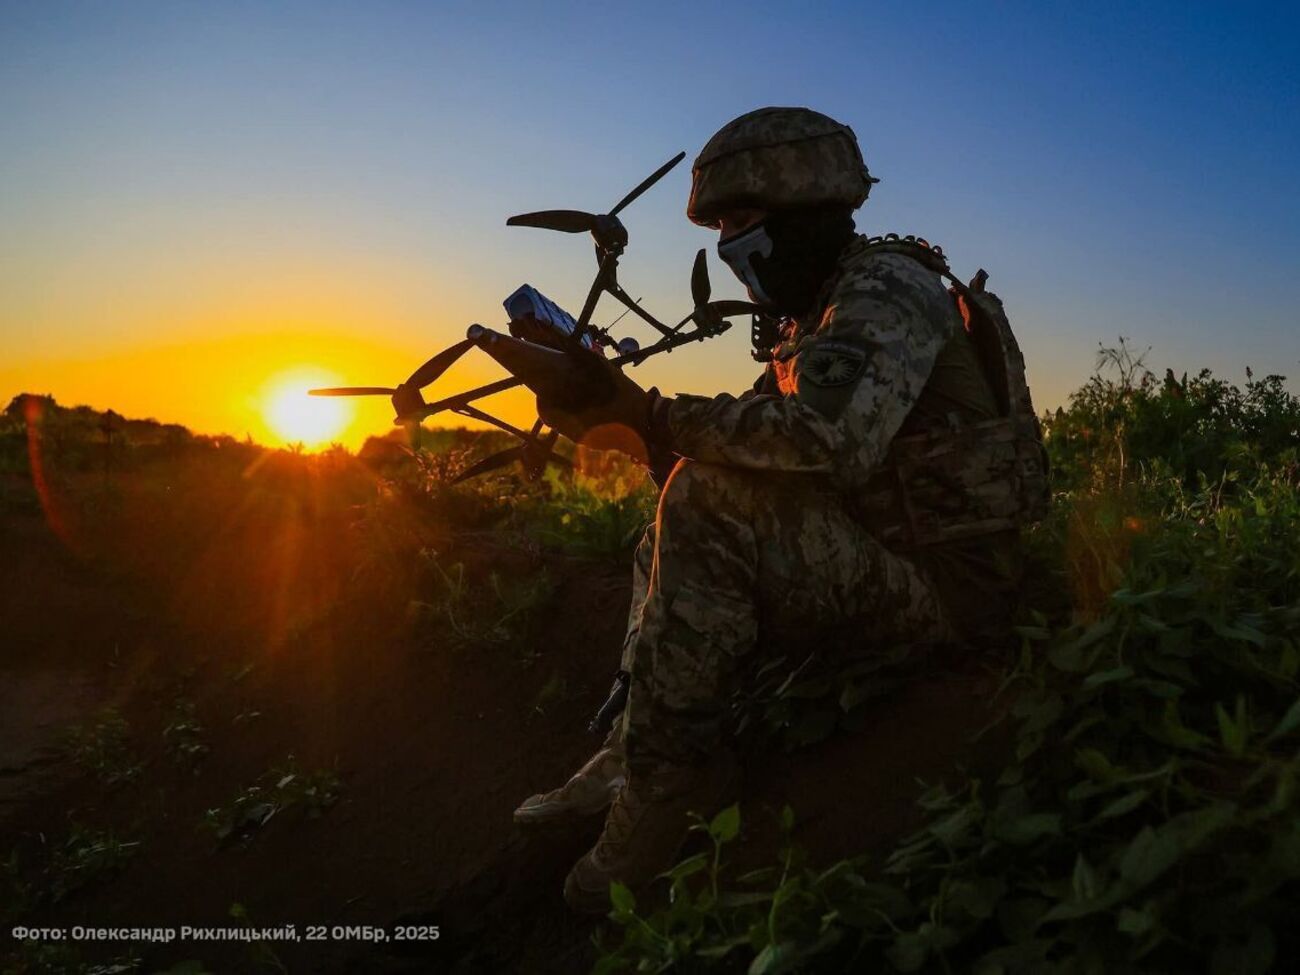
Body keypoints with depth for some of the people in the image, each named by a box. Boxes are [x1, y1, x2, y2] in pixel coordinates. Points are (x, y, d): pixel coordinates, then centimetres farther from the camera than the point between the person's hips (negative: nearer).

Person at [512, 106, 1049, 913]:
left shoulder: (886, 287, -15)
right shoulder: (817, 313, 14)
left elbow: (830, 437, -33)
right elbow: (765, 438, 8)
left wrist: (653, 415, -26)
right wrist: (614, 411, -5)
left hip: (950, 581, -10)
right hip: (884, 556, 10)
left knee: (710, 503, -25)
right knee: (675, 534, 6)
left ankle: (665, 795, -16)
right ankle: (632, 751, 3)